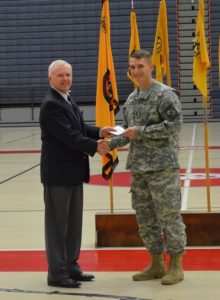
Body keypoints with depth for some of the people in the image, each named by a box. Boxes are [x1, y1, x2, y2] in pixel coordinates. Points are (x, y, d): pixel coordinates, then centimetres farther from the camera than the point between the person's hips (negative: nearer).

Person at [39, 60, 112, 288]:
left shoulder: (68, 102, 14)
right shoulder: (51, 104, -16)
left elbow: (79, 129, 16)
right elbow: (67, 136, -22)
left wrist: (99, 132, 0)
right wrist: (95, 146, -17)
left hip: (73, 172, 10)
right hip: (58, 173, -9)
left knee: (74, 222, 15)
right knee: (57, 223, -1)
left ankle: (70, 266, 25)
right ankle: (57, 273, 6)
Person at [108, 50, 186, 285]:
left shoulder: (165, 95, -8)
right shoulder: (131, 99, 14)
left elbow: (173, 126, -16)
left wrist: (140, 131, -16)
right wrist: (110, 144, 4)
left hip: (162, 166, -7)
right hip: (138, 167, 8)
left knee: (169, 215, -3)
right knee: (145, 217, 11)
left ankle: (176, 266, 7)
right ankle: (156, 264, 22)